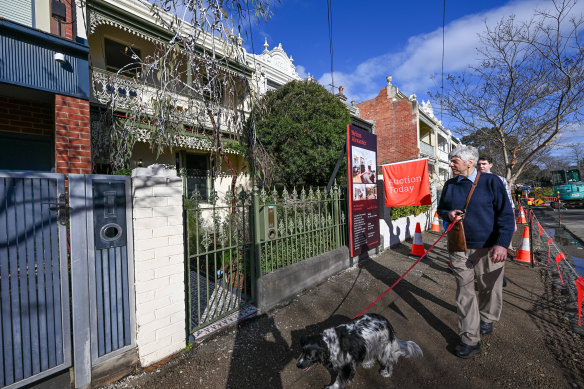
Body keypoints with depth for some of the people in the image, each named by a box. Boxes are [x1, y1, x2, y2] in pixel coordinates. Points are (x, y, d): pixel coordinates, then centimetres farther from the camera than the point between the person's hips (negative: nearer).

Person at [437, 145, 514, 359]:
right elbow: (440, 209, 17)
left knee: (489, 288, 16)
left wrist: (502, 243, -18)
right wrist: (448, 214, -7)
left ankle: (486, 318, 46)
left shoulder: (491, 181, -5)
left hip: (488, 248, -2)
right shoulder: (450, 185, 5)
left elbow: (506, 214, -8)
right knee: (464, 292, 5)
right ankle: (470, 340, 17)